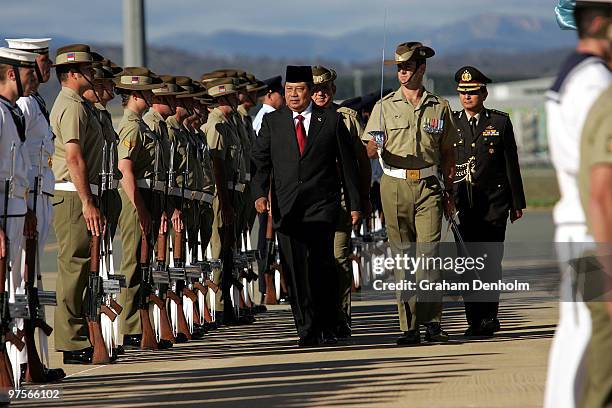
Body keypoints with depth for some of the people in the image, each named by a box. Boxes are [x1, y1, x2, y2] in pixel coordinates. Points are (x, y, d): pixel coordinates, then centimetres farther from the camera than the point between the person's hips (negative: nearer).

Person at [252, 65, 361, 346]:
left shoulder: (331, 121, 7)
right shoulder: (272, 122, 11)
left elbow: (348, 165, 9)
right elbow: (260, 161, 6)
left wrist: (354, 204, 6)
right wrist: (260, 193, -11)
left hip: (321, 207, -2)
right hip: (286, 208, 2)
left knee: (321, 267, -10)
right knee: (295, 271, -1)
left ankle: (327, 328, 3)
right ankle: (307, 330, 5)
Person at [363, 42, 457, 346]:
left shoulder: (439, 107, 11)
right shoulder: (385, 106, 9)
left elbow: (448, 153, 15)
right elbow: (370, 151, 5)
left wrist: (449, 192, 10)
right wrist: (375, 147, -19)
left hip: (428, 186, 0)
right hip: (395, 186, 0)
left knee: (429, 254, -11)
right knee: (402, 258, 0)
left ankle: (432, 323, -7)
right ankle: (409, 326, 2)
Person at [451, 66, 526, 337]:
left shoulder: (500, 122, 5)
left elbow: (511, 165, 7)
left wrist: (517, 203, 5)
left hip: (493, 203, -1)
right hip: (462, 204, 1)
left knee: (491, 262, -2)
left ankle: (488, 316, 7)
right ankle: (475, 321, 2)